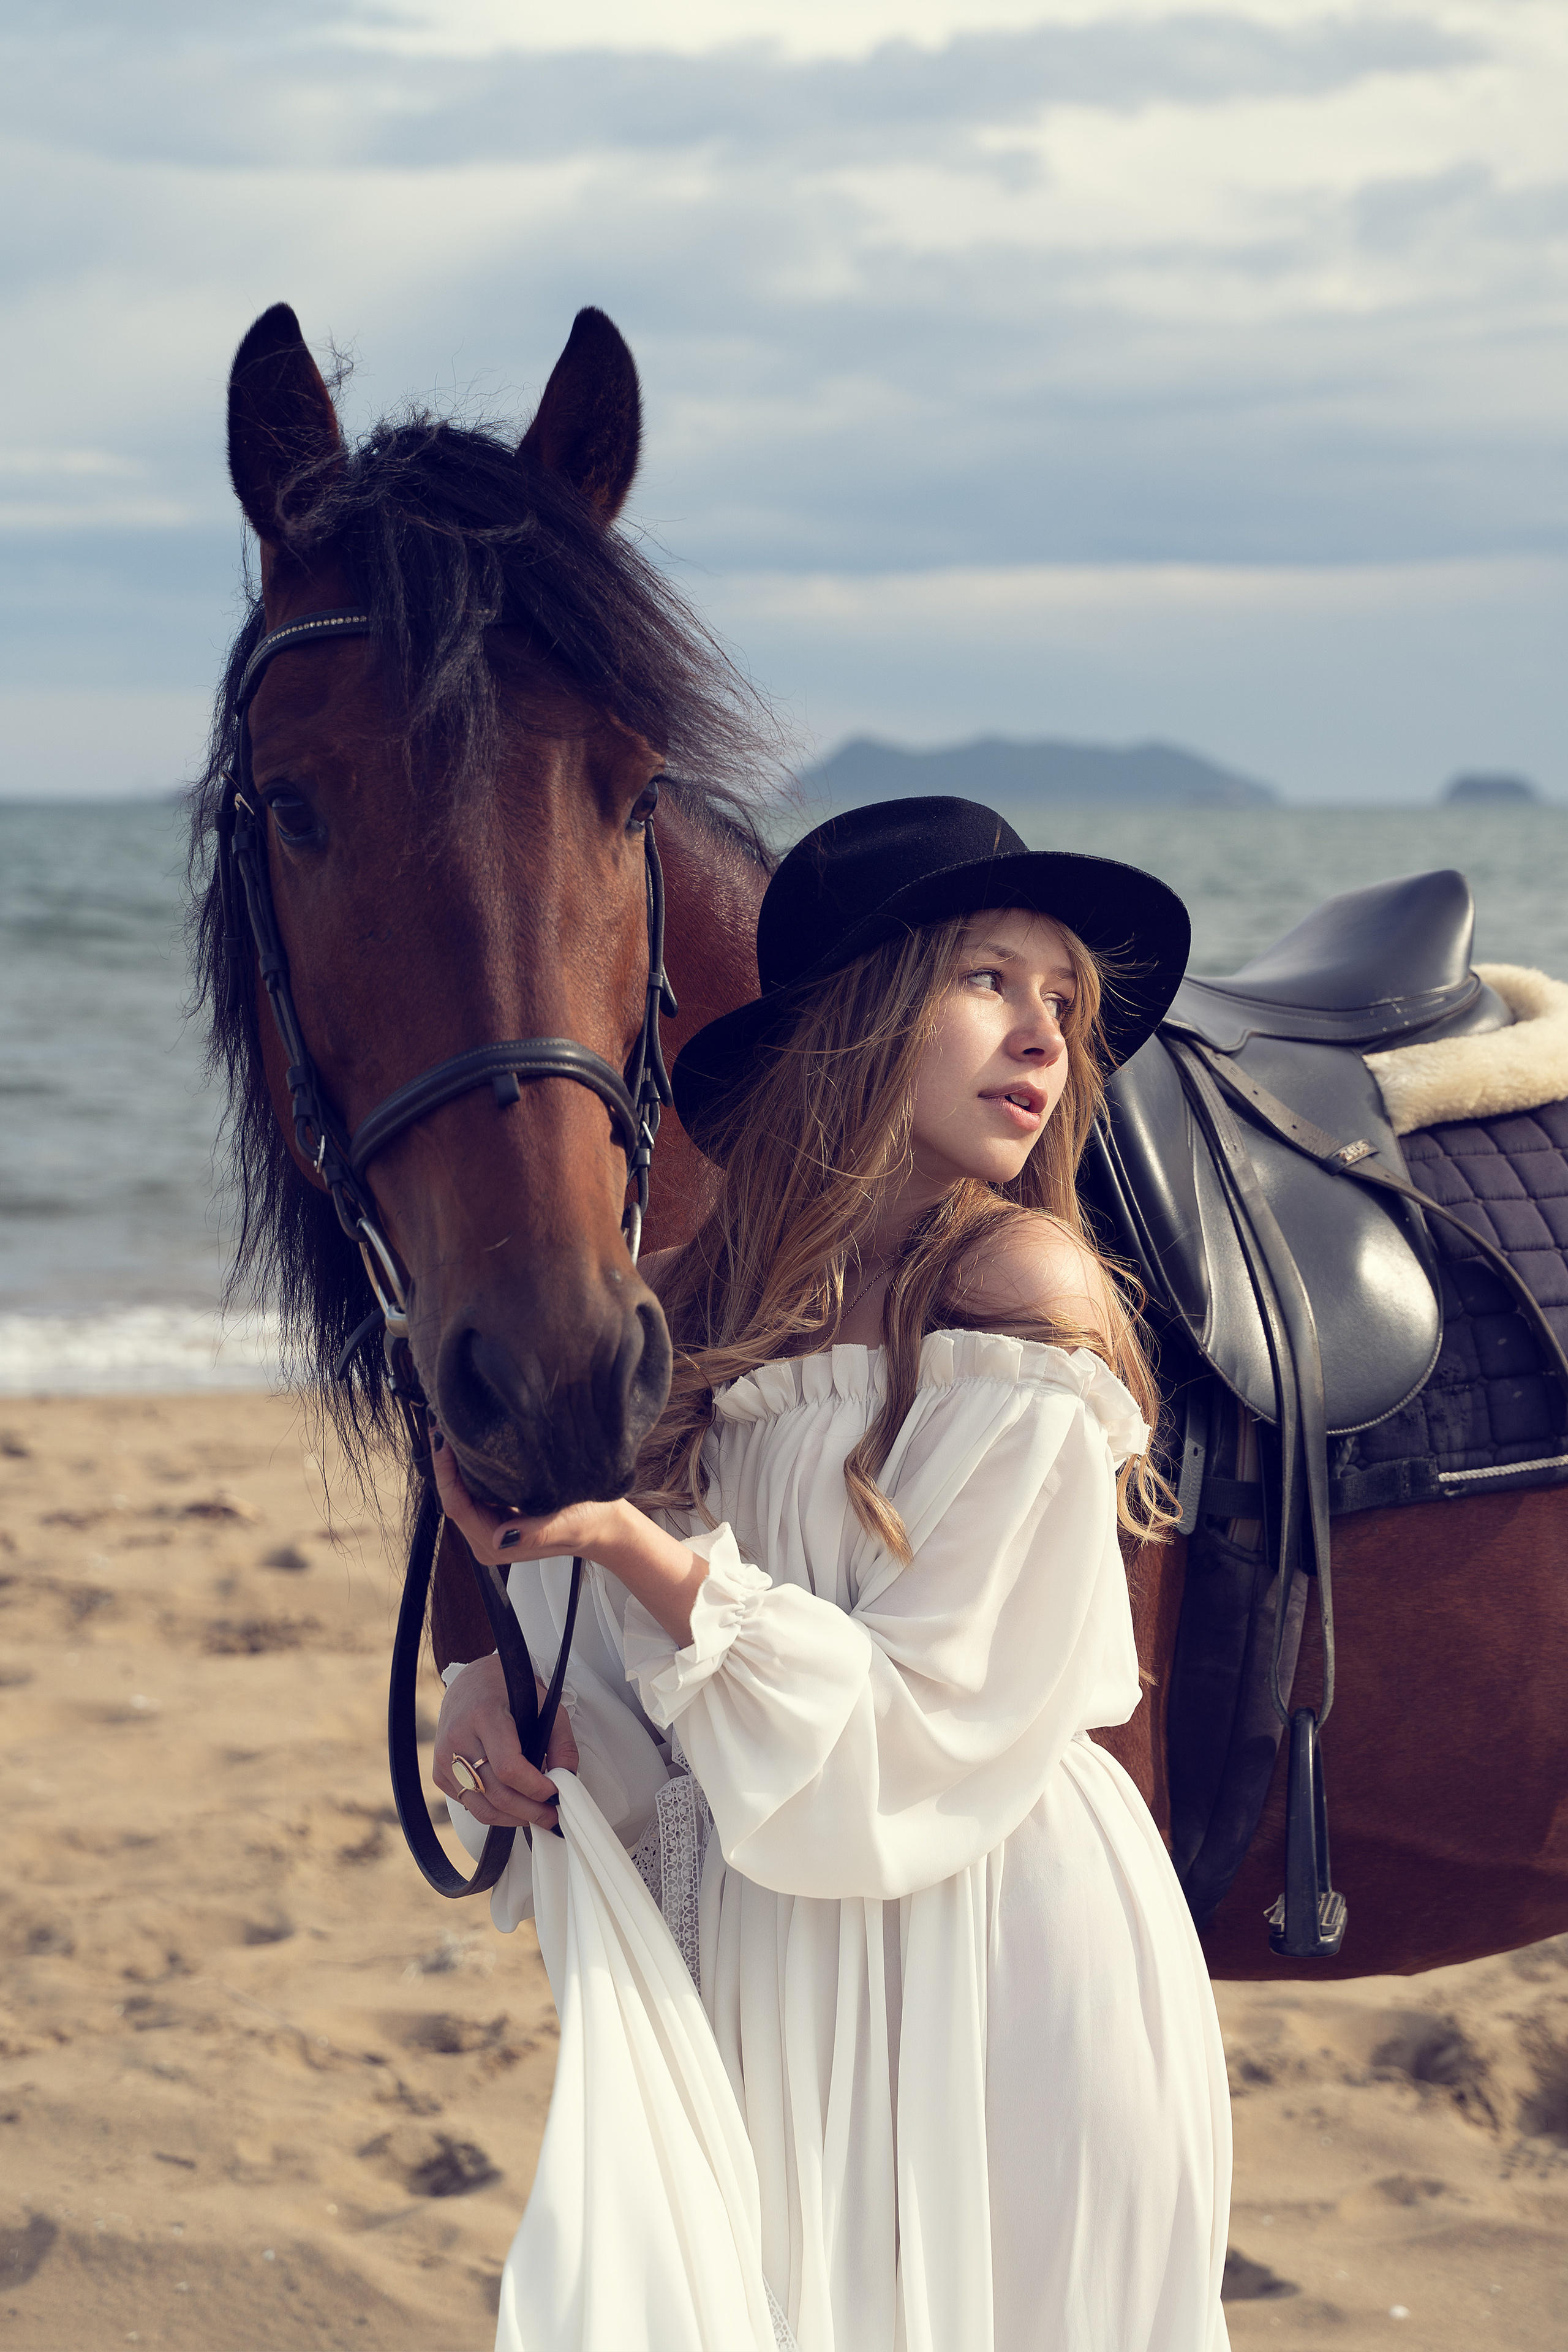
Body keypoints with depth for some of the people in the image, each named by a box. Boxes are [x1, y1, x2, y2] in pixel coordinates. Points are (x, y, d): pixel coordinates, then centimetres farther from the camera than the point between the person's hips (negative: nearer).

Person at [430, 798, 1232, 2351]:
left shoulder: (1024, 1289, -12)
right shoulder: (684, 1306, 3)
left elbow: (925, 1732, -15)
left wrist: (655, 1560, -24)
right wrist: (504, 1688, -14)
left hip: (993, 1963, -4)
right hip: (738, 1971, 5)